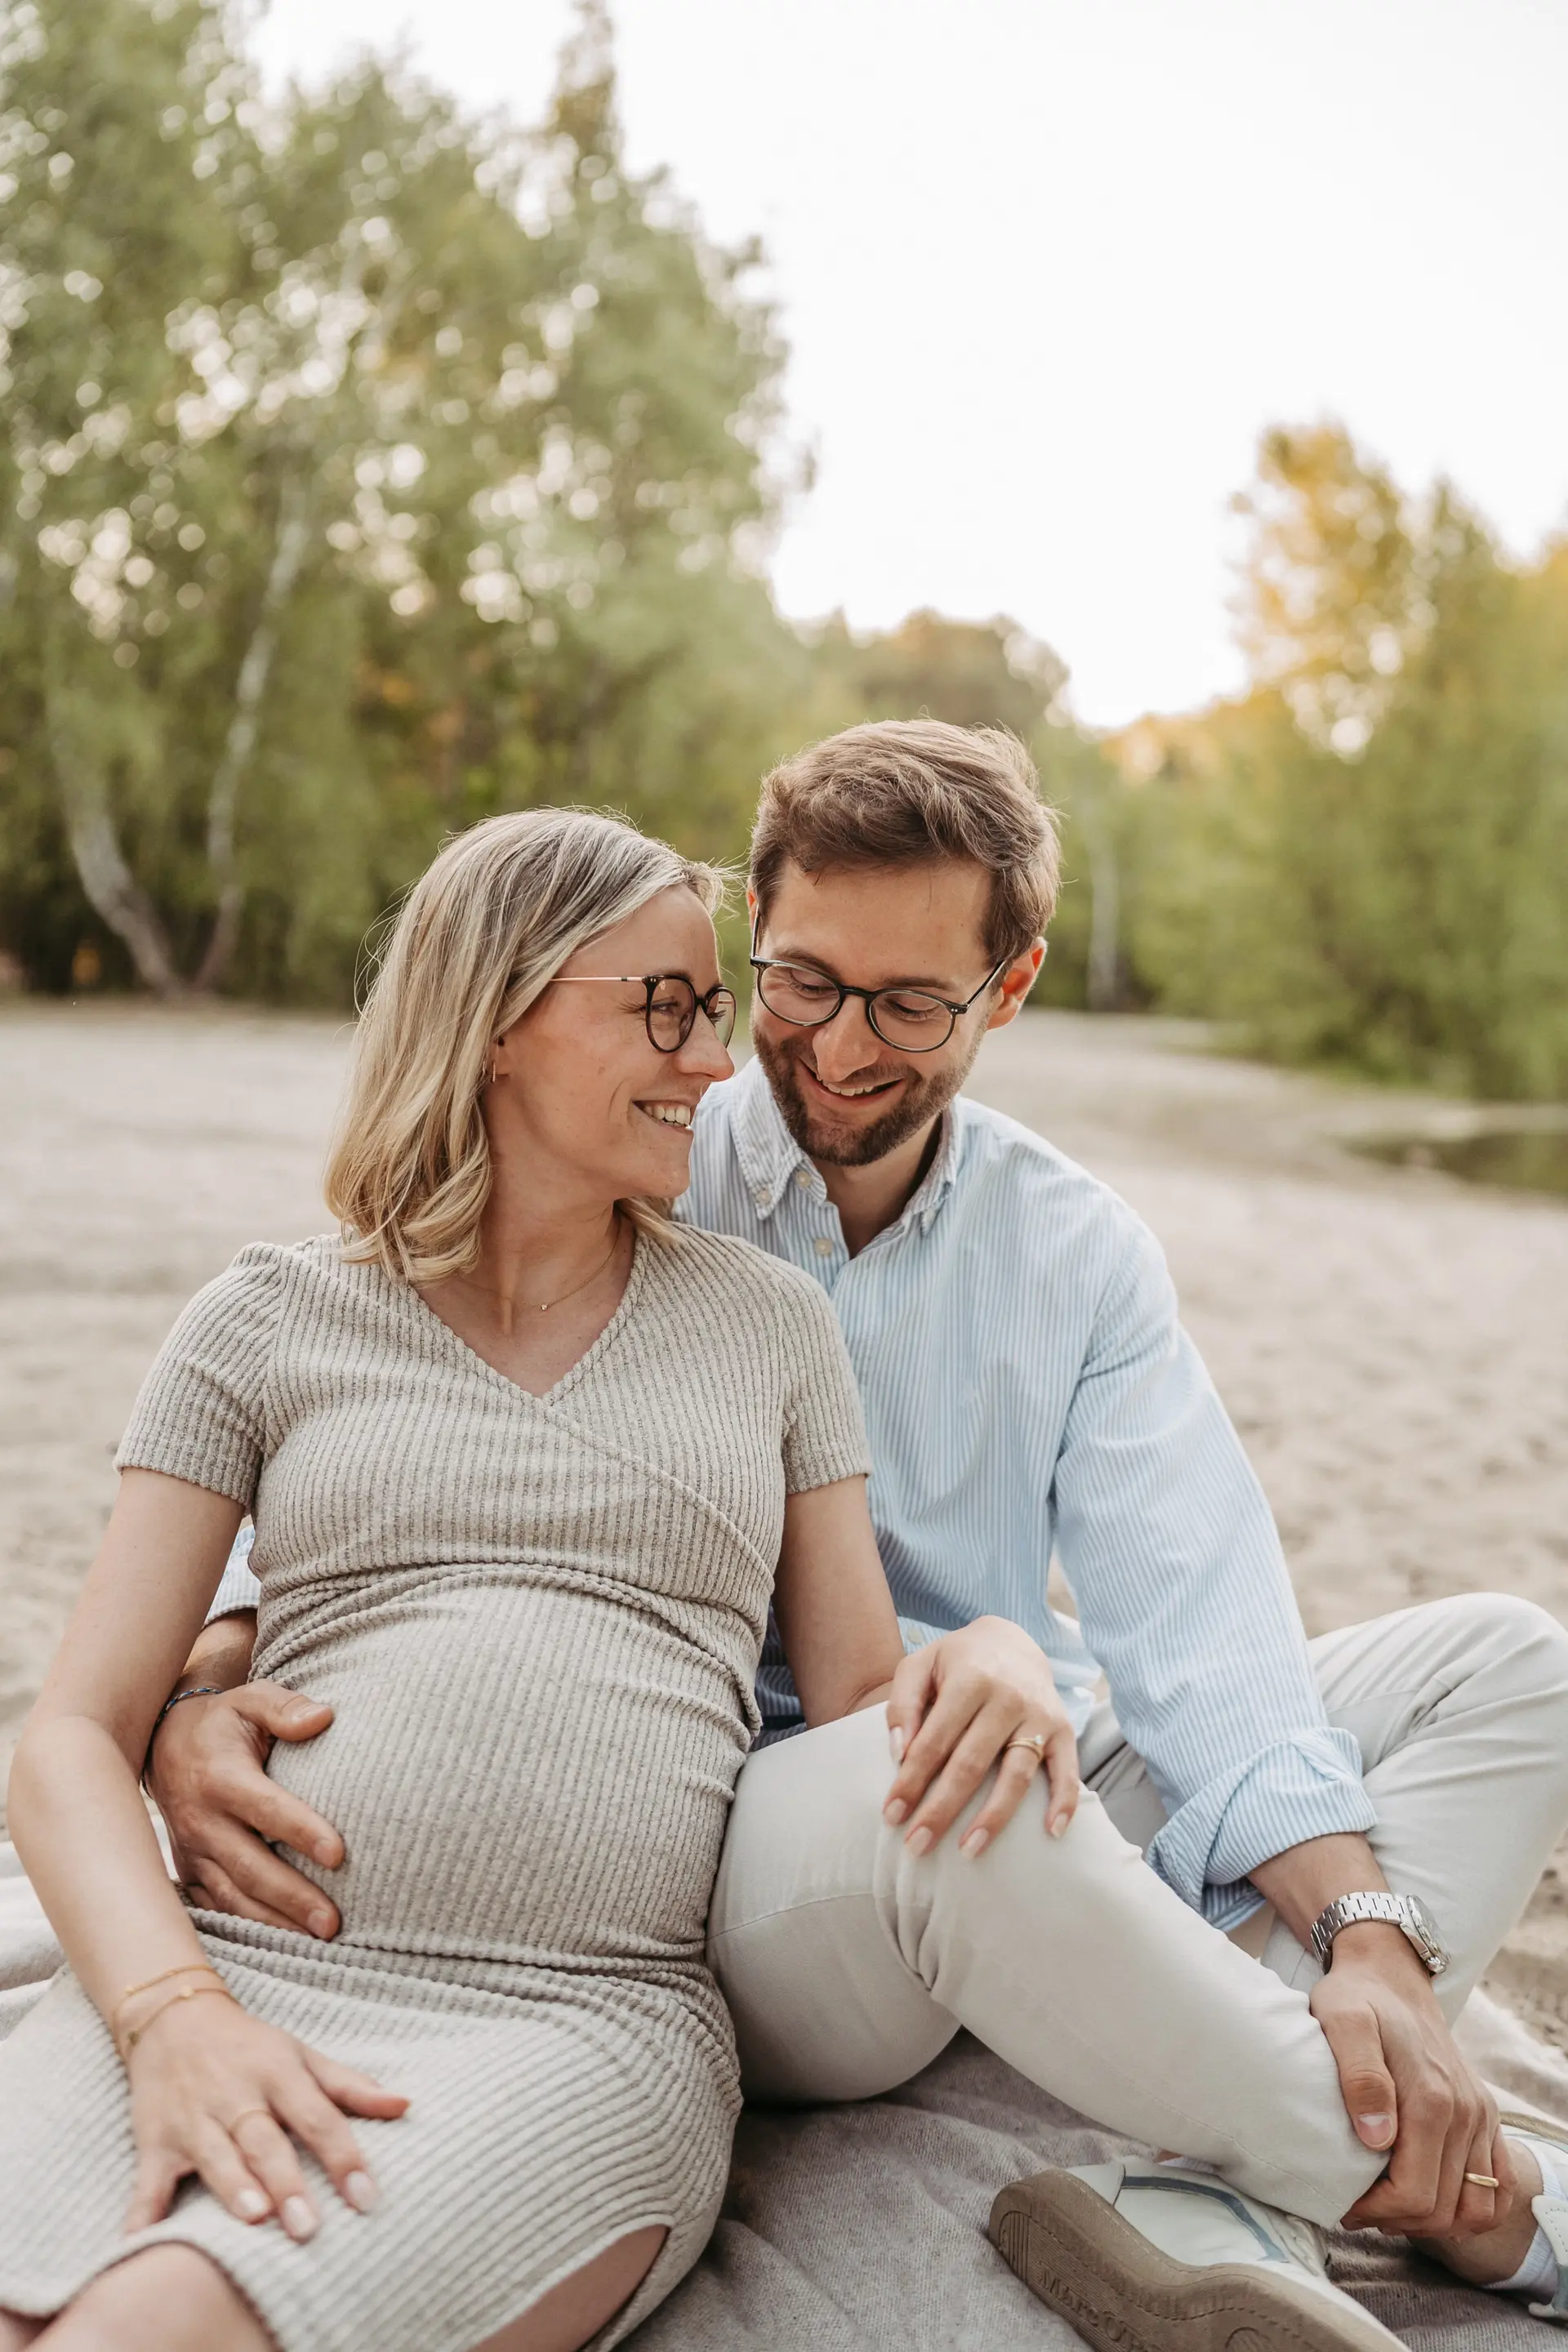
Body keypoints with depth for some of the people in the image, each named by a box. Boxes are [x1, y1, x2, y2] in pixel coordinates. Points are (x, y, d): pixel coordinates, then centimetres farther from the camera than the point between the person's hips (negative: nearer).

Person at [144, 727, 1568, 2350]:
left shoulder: (1076, 1249, 5)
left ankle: (1214, 2219, -28)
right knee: (904, 1787, -39)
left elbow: (1193, 1603, -7)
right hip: (726, 1837, -4)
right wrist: (199, 1685, -30)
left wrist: (1374, 1931, -21)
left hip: (1044, 1803, 4)